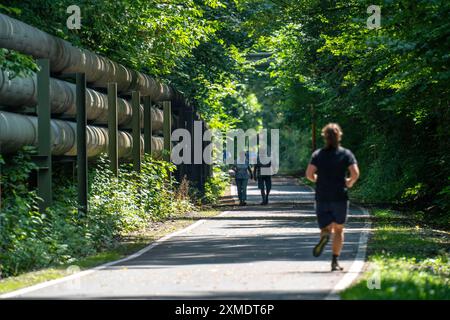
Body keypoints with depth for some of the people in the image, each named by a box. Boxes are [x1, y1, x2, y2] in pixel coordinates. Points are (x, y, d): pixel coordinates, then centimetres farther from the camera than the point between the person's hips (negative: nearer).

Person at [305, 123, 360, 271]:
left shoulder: (318, 154, 2)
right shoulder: (346, 154, -1)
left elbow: (309, 174, -7)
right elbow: (355, 173, -12)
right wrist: (349, 183, 8)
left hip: (322, 197, 1)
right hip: (340, 197, -1)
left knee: (326, 227, 10)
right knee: (338, 229, 11)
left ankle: (325, 235, -28)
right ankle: (335, 261, 0)